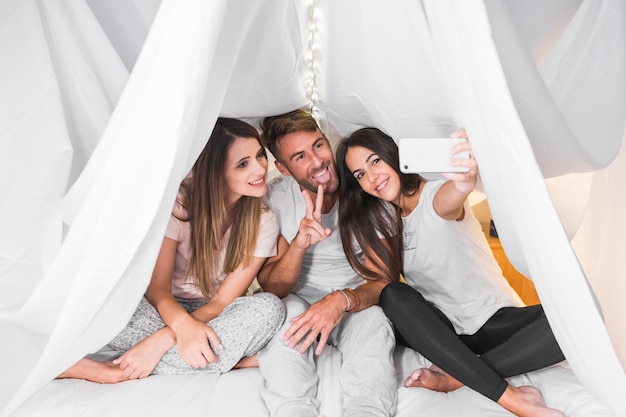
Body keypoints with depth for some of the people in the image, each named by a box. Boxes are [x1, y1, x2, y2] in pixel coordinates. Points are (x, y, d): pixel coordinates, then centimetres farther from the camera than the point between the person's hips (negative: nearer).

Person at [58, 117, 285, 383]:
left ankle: (119, 372, -25)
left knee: (269, 307, -32)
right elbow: (157, 285, -16)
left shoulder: (264, 222, -11)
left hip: (209, 317, 1)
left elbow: (221, 301, -14)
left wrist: (164, 338, -28)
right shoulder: (178, 202, -13)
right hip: (165, 310, -1)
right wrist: (182, 324, -38)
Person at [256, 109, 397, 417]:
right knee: (285, 312, -33)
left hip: (356, 303, 0)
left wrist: (343, 300, -35)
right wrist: (299, 243, -34)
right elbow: (271, 288, -14)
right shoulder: (276, 196, -12)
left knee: (375, 320, -33)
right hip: (299, 299, 1)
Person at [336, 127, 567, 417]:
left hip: (495, 322, -2)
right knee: (394, 297, -29)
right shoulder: (379, 221, 1)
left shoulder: (435, 197, -16)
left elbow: (449, 196, -42)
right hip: (444, 331, 2)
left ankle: (453, 376, -26)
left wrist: (464, 181, -65)